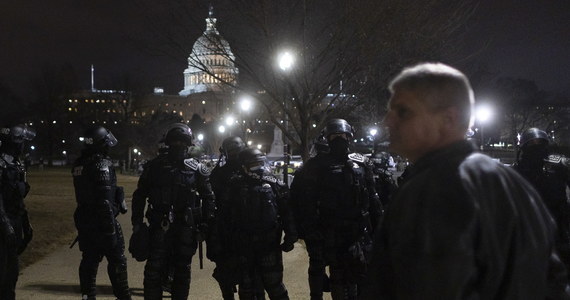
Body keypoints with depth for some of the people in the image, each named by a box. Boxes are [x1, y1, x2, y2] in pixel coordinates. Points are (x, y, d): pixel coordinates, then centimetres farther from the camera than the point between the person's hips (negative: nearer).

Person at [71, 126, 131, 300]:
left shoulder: (78, 165, 9)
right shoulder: (102, 165, -18)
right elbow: (105, 201, -22)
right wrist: (111, 230, -20)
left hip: (84, 220, 8)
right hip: (101, 221, -8)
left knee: (89, 260, 13)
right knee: (117, 260, 3)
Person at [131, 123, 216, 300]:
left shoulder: (197, 169, 3)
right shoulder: (155, 166, 4)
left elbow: (208, 199, 5)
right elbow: (139, 195, 9)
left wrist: (204, 227, -2)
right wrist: (137, 223, 2)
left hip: (186, 230, 0)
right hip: (159, 227, 0)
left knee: (182, 271, 10)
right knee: (154, 271, -2)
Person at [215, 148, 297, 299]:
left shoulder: (275, 185, -1)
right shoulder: (234, 185, 1)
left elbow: (287, 212, -1)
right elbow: (224, 216, 3)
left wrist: (290, 237, -7)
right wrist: (226, 241, 1)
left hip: (269, 243, -1)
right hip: (242, 246, 1)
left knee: (274, 284, 1)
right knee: (246, 287, 12)